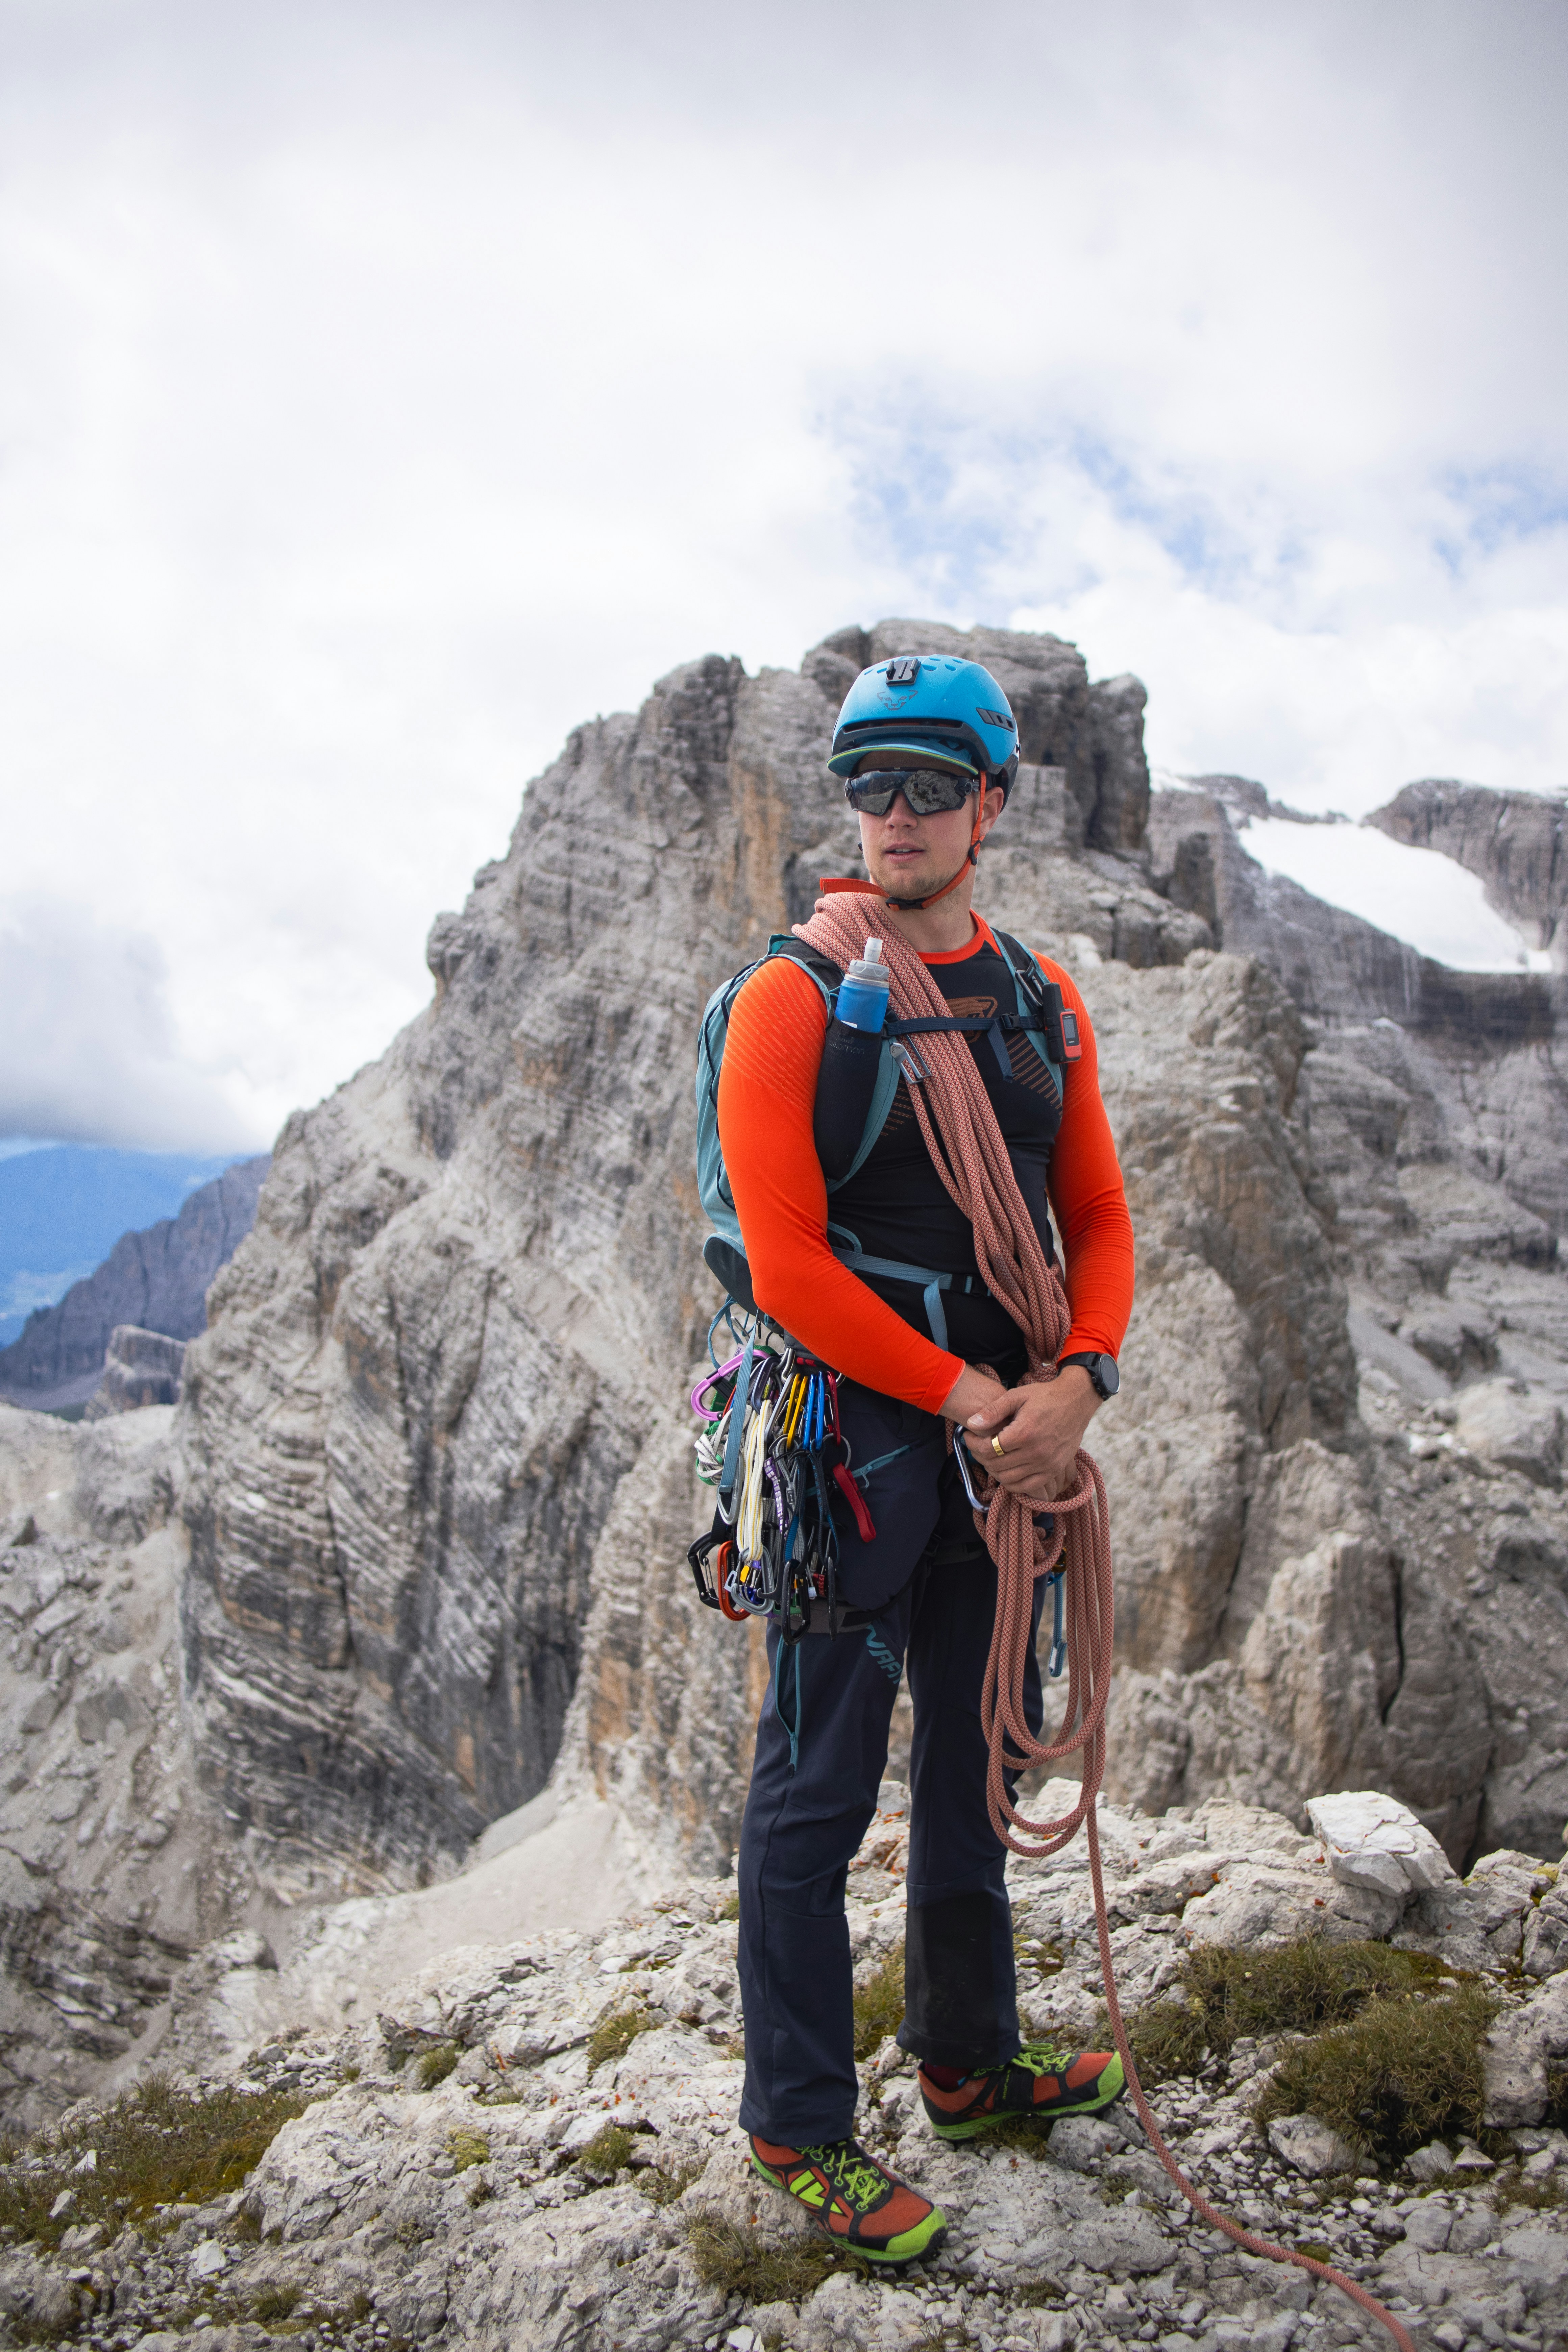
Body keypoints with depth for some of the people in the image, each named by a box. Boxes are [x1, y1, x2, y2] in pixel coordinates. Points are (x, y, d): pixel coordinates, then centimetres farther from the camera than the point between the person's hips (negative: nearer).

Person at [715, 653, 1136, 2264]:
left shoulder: (1042, 1000, 8)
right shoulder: (796, 999, -11)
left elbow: (1098, 1219, 9)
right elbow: (787, 1264, -16)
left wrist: (1077, 1383, -8)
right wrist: (964, 1397, -15)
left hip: (1010, 1434, 6)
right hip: (857, 1432, -6)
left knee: (977, 1766, 19)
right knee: (816, 1795, 4)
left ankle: (969, 2061, 38)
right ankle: (798, 2127, 21)